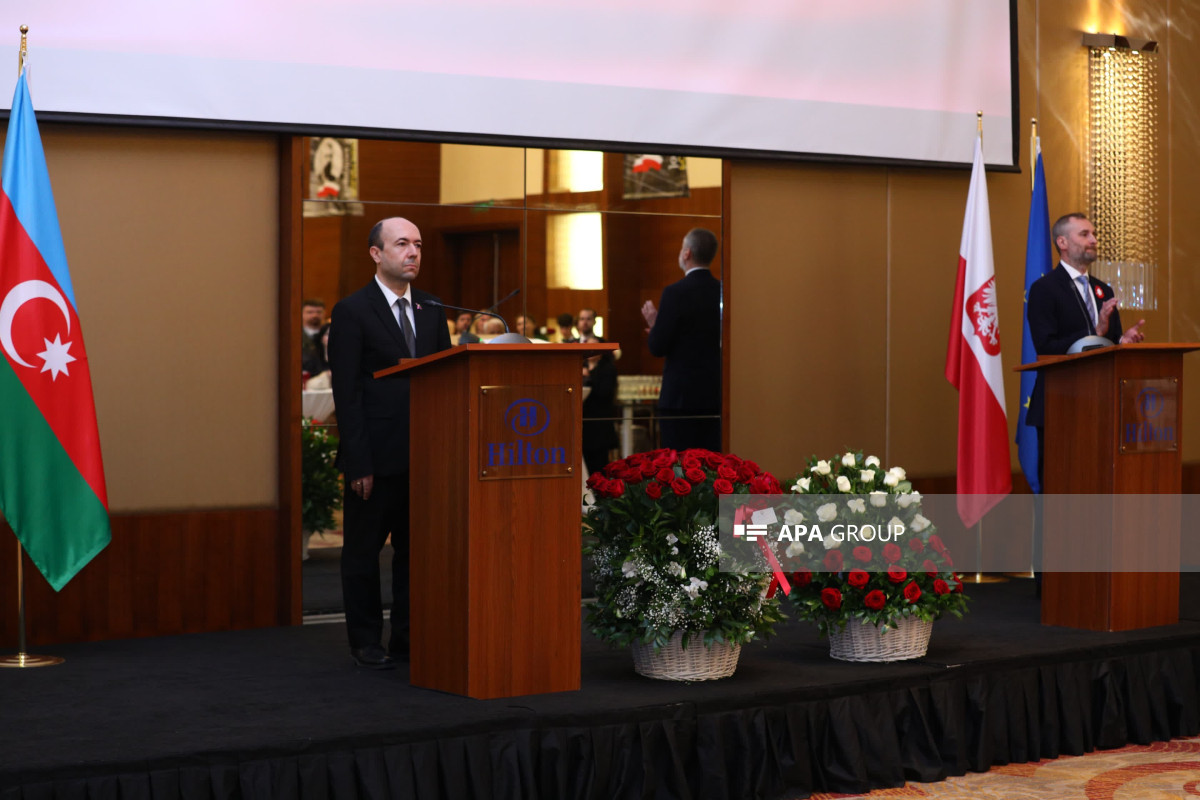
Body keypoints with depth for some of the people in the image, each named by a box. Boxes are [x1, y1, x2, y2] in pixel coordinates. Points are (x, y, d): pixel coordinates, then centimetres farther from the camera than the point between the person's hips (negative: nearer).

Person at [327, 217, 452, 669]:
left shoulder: (431, 311, 12)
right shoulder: (352, 312, -5)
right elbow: (346, 392, -9)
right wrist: (358, 462, -15)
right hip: (376, 457, -5)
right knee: (363, 551, 5)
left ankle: (409, 638, 18)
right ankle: (366, 644, 14)